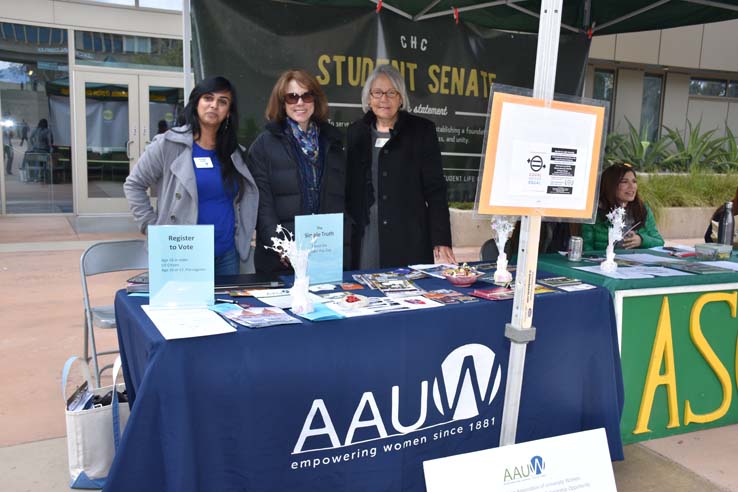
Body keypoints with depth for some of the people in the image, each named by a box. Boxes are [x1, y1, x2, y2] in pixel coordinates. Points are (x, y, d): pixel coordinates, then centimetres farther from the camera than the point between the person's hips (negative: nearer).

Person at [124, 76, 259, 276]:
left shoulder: (234, 152, 9)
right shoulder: (168, 144, -5)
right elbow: (133, 185, 1)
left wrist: (243, 238, 8)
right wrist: (152, 227, -5)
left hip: (227, 254, 5)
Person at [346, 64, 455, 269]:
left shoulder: (421, 130, 2)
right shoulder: (356, 132, 10)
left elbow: (435, 189, -1)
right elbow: (348, 187, 13)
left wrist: (441, 241, -6)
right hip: (364, 241, 2)